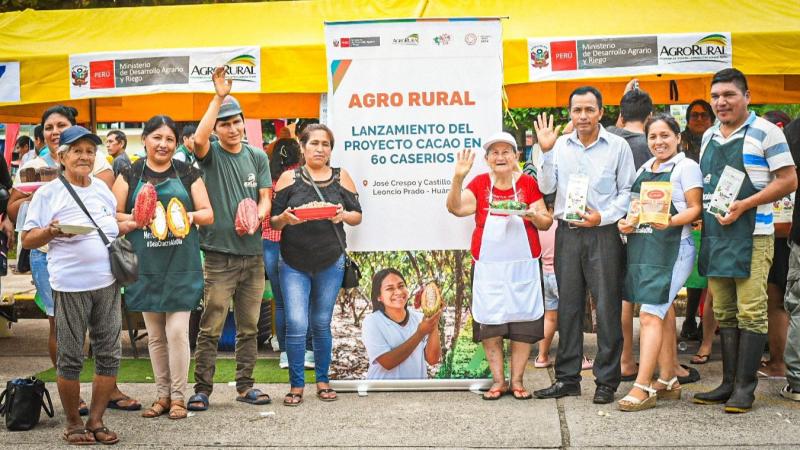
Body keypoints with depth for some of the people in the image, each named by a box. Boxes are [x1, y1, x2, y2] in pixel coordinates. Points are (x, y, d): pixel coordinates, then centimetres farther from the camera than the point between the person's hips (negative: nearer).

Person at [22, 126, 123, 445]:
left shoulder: (102, 188, 13)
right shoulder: (48, 193, -2)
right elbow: (27, 239, -2)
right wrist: (52, 231, -20)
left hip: (107, 283, 5)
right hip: (70, 286, -5)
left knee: (109, 355, 6)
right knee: (70, 358, 2)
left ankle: (96, 421, 16)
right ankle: (73, 424, 15)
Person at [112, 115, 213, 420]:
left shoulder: (187, 173, 6)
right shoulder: (130, 174, 7)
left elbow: (208, 214, 5)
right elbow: (115, 215, 4)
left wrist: (190, 216, -16)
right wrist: (134, 220, -15)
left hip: (181, 265, -1)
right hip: (146, 266, 2)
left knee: (178, 331, -5)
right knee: (155, 335, 9)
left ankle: (178, 397, 8)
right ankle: (163, 395, 21)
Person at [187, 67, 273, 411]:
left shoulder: (258, 157, 12)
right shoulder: (211, 155, 1)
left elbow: (265, 198, 8)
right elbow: (198, 139, -22)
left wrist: (256, 216, -15)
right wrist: (219, 96, -20)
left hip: (253, 253, 4)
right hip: (219, 254, -4)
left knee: (249, 326, 10)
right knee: (211, 327, -4)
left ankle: (245, 385, 18)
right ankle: (202, 388, 3)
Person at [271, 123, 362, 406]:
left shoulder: (341, 177, 5)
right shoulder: (289, 178, 1)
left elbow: (357, 216, 8)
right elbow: (273, 221, 3)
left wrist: (344, 215, -13)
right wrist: (284, 218, -19)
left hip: (330, 263, 1)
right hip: (293, 263, -1)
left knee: (321, 324, 10)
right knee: (296, 325, -7)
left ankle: (323, 381, 22)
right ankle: (296, 385, 5)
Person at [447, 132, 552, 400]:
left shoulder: (528, 183, 3)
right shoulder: (480, 183, 4)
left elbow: (546, 222, 5)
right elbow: (455, 208, -8)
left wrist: (533, 215, -17)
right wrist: (458, 177, -20)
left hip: (523, 265, 0)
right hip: (488, 265, 0)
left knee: (523, 322, 1)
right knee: (489, 323, 0)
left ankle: (517, 380, 11)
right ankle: (498, 380, 11)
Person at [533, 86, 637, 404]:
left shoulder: (617, 146, 0)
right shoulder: (560, 145, 9)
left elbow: (627, 191, 0)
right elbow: (547, 187, 3)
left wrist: (603, 216, -12)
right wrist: (547, 152, -7)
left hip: (603, 233, -3)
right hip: (567, 232, 3)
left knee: (607, 307, -1)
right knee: (568, 306, 9)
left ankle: (606, 381, 7)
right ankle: (567, 378, 17)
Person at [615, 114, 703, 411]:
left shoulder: (686, 167, -4)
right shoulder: (644, 169, 17)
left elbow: (695, 208, -9)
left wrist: (671, 221, -26)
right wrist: (625, 222, 1)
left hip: (671, 247, -7)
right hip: (641, 247, 7)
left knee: (650, 315, -13)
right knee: (664, 314, 13)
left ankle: (642, 388, -13)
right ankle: (668, 381, 20)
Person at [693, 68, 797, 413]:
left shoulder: (764, 132, -5)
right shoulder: (708, 137, 16)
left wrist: (744, 205, -16)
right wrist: (700, 211, 7)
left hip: (751, 235, -7)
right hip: (714, 234, 7)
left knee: (751, 313, -5)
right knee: (724, 313, 10)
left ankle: (745, 386, 1)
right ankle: (729, 382, 17)